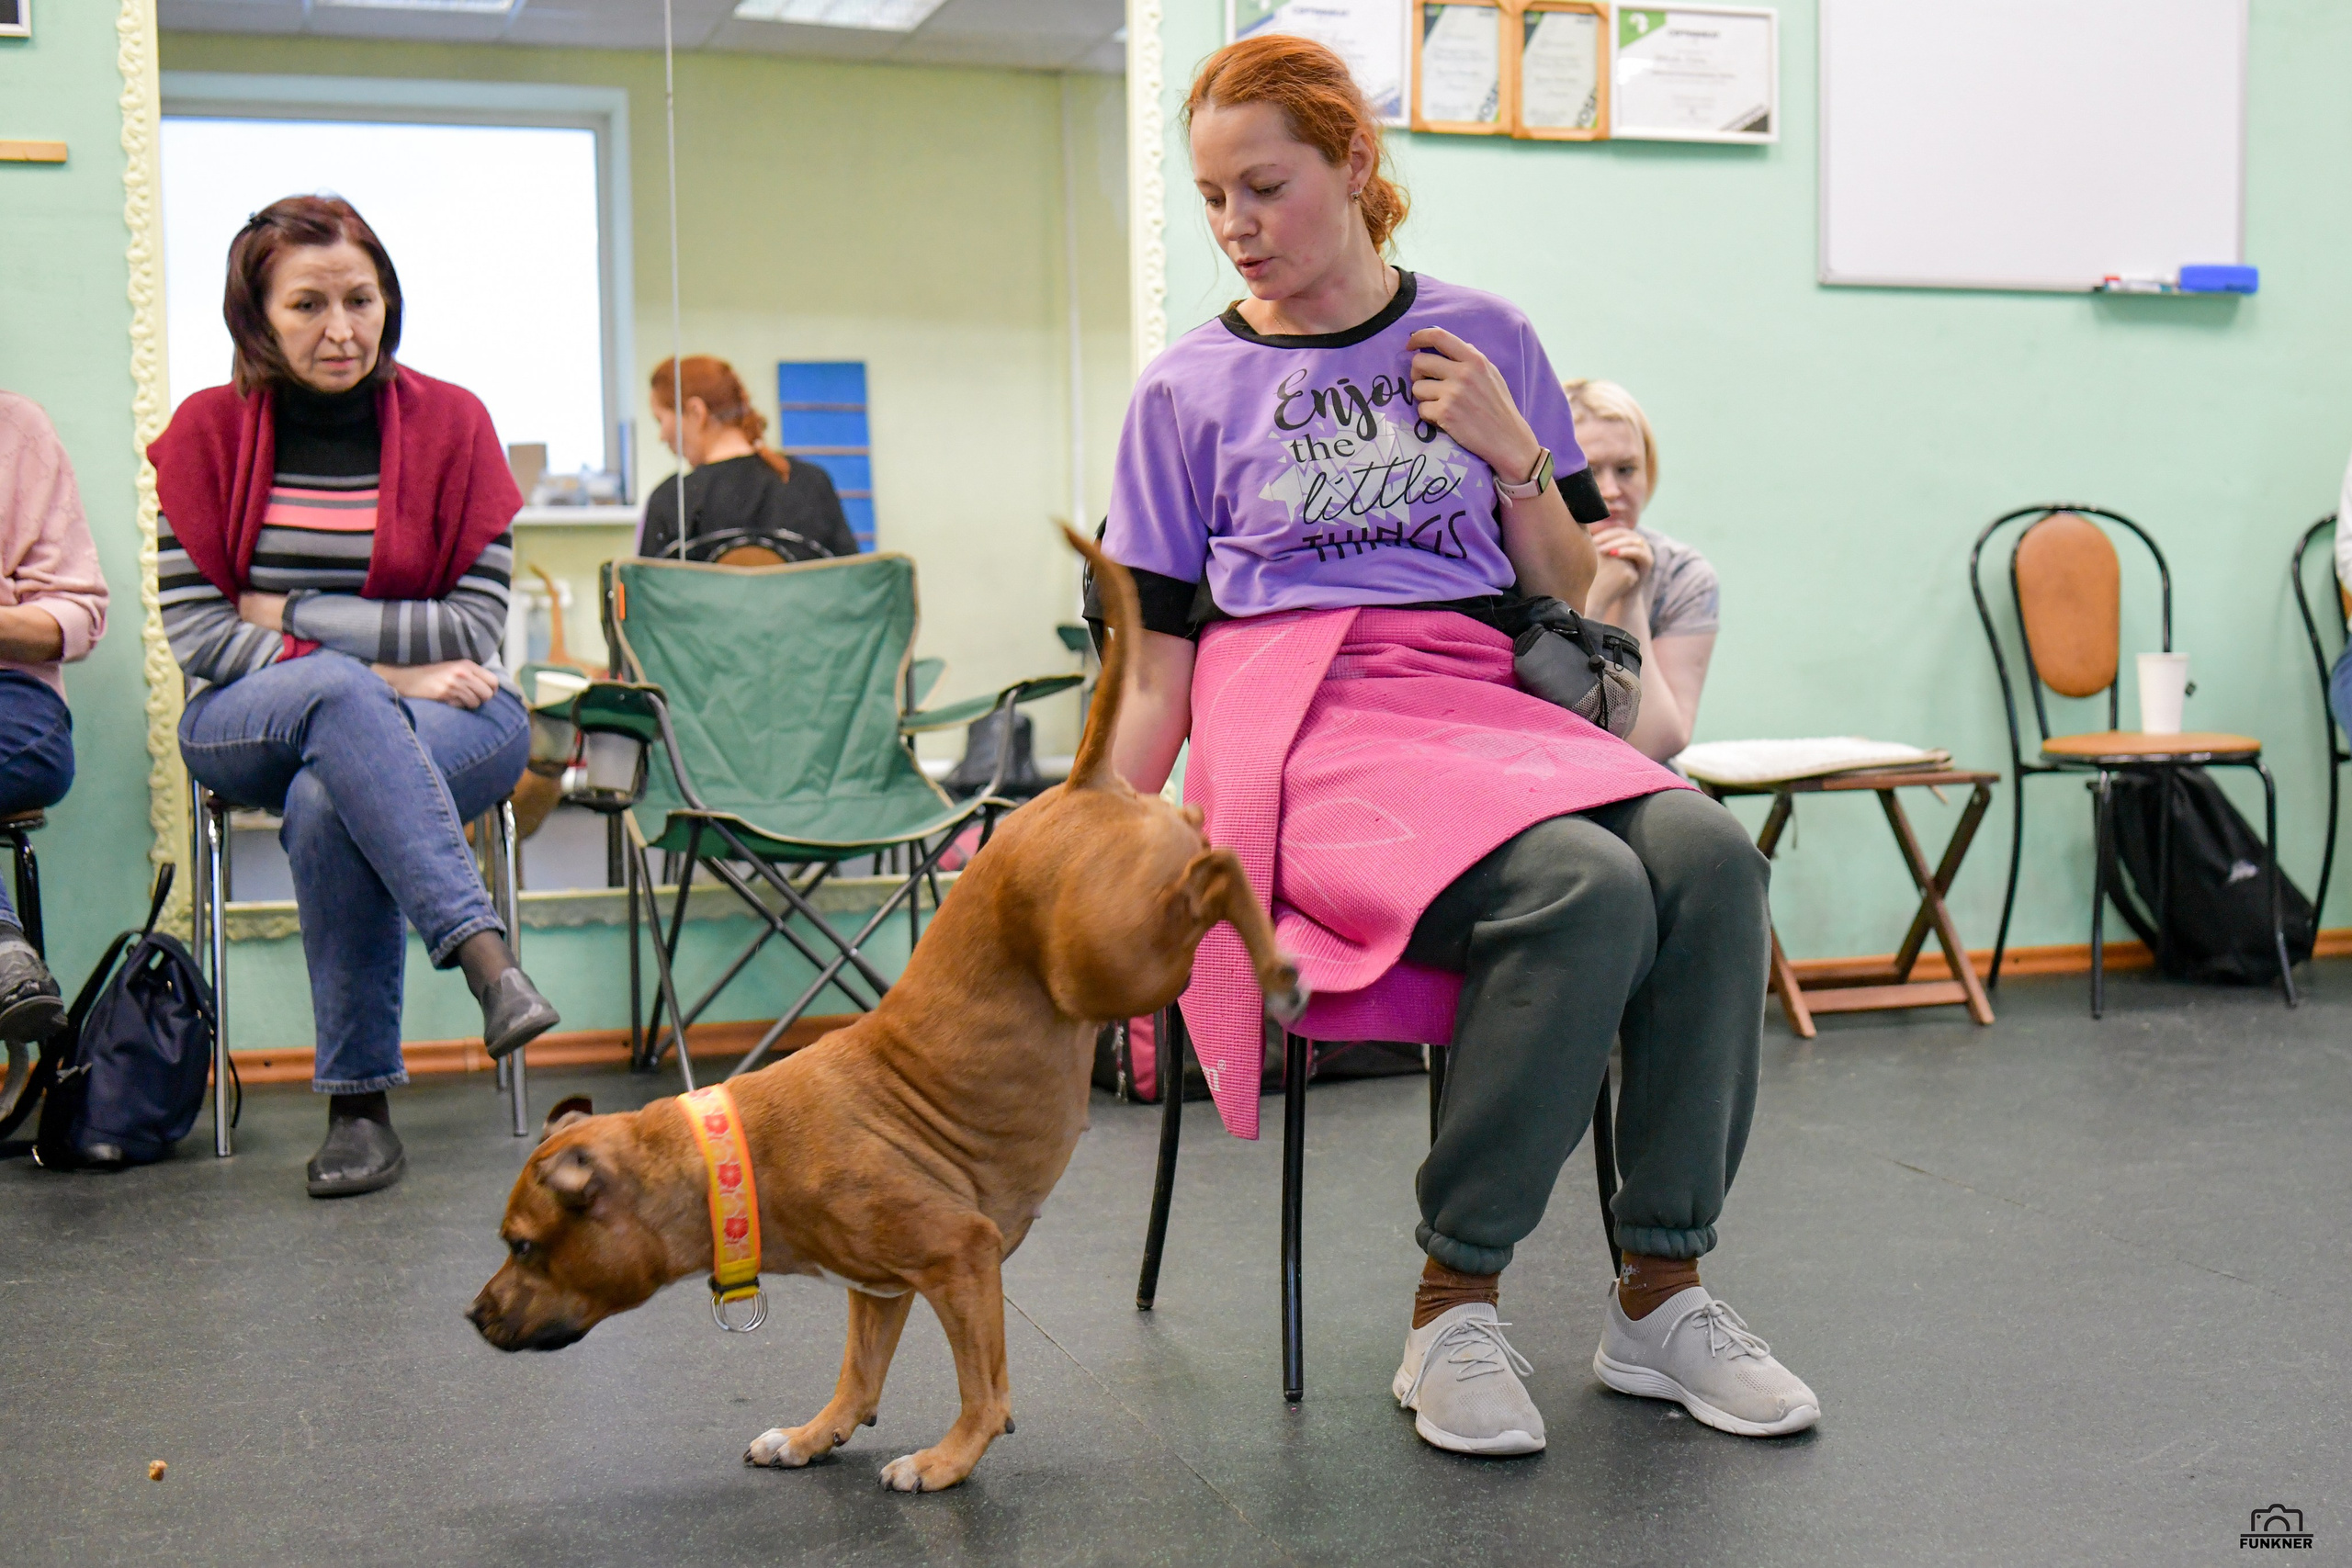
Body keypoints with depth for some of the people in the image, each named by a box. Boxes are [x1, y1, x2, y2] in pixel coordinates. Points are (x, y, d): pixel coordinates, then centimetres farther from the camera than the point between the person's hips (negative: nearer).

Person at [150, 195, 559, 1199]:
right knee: (334, 691, -36)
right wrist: (379, 676, -17)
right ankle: (485, 956, -45)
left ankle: (360, 1104, -27)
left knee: (327, 802, -35)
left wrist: (292, 612, -9)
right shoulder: (207, 430, 1)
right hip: (244, 728, 1)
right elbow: (191, 632, -7)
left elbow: (475, 627, -4)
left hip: (437, 719, 0)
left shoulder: (451, 421, 0)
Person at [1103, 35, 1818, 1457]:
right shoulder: (1189, 391, 9)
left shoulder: (1482, 337, 14)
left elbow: (1569, 589, 17)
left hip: (1483, 701, 3)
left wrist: (1514, 453, 0)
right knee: (1583, 890, -32)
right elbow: (1158, 666, 10)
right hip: (1305, 723, -3)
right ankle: (1454, 1305, -17)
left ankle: (1662, 1292, -15)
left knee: (1710, 858, -27)